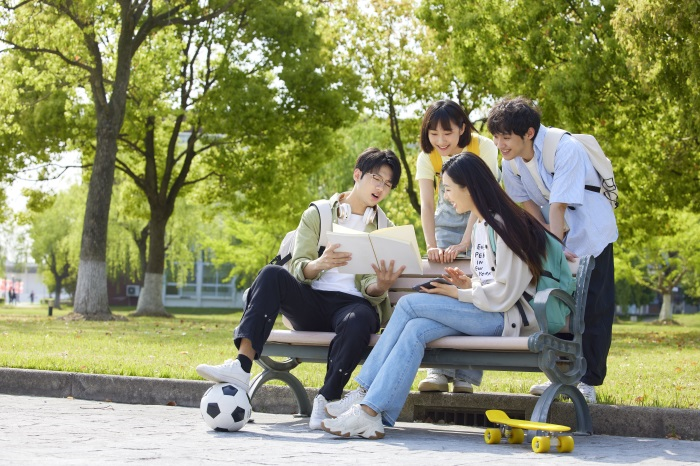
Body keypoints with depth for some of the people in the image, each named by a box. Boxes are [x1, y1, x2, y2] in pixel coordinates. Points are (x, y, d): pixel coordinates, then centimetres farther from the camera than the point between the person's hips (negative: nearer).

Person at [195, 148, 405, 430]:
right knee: (272, 274, -29)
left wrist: (381, 286, -21)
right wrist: (319, 264, -22)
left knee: (359, 320, -38)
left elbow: (370, 288, 5)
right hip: (310, 303, 1)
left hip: (351, 302, -1)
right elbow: (298, 269, 1)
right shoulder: (317, 215, 13)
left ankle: (327, 400, -32)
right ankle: (241, 367, -42)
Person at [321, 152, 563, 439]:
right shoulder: (481, 225, 18)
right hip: (488, 312, 9)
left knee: (409, 304, -17)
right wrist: (469, 283, 5)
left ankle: (367, 401, -16)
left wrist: (457, 294, -8)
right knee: (416, 330, -17)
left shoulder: (503, 227, -13)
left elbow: (503, 295, -17)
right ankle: (373, 415, -25)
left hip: (509, 317, -9)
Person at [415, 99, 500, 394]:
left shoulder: (483, 148, -22)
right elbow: (427, 204, -18)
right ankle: (440, 370, -12)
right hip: (448, 222, 3)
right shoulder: (427, 157, -12)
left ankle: (465, 375, -13)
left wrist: (464, 243, -34)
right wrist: (432, 246, -32)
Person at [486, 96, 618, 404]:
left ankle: (588, 380, 1)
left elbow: (559, 205, -31)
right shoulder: (510, 161, -9)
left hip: (590, 234, -6)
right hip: (552, 235, 6)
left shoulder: (566, 150, -28)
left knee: (592, 308, -6)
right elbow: (528, 204, -3)